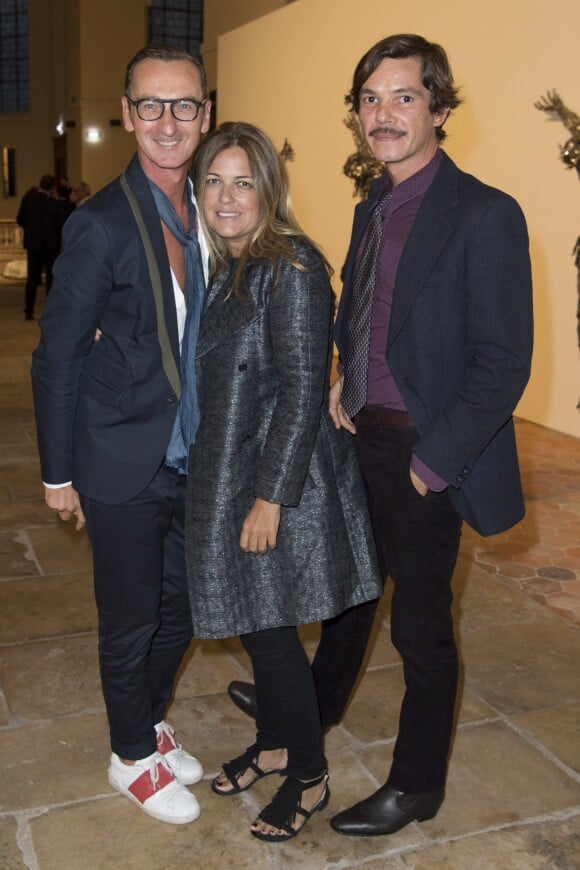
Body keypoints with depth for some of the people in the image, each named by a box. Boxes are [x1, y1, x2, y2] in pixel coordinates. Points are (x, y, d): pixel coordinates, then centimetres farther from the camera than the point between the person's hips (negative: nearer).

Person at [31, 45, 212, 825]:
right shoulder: (100, 225, -16)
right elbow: (57, 357, -11)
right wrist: (59, 473, -7)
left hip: (192, 460, 6)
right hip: (125, 467, -6)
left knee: (181, 607, 19)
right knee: (131, 620, 11)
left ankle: (149, 722, 44)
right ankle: (133, 756, 34)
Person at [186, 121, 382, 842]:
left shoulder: (289, 268, -16)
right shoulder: (223, 268, 11)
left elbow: (303, 390, -20)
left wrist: (271, 497, -21)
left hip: (279, 481, -8)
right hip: (228, 475, 8)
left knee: (270, 630, 2)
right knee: (252, 623, 18)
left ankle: (308, 779, 22)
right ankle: (273, 745, 38)